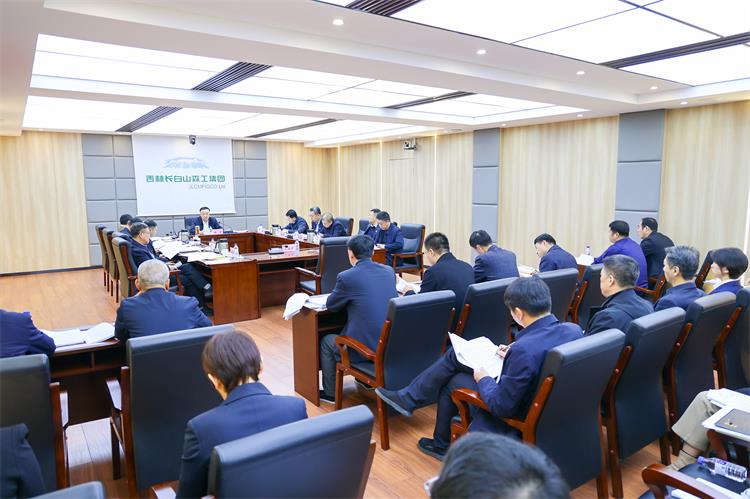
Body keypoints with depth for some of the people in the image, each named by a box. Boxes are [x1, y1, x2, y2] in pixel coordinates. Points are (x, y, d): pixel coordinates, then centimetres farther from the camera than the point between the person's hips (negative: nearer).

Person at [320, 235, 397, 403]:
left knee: (326, 342, 22)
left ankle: (330, 393, 34)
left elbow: (330, 305, 2)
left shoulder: (346, 277, -14)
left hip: (366, 348, -6)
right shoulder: (389, 271, 3)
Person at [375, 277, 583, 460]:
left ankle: (441, 445, 39)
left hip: (518, 413, -8)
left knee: (451, 380, 16)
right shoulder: (574, 329, -12)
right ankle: (409, 397, 25)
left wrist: (483, 379, -10)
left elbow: (502, 406, -27)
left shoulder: (524, 350, -37)